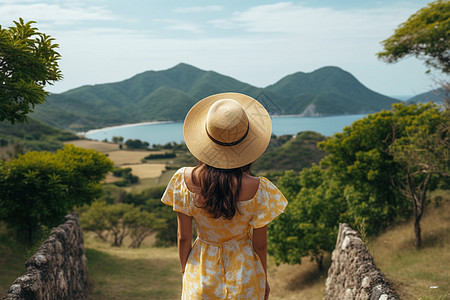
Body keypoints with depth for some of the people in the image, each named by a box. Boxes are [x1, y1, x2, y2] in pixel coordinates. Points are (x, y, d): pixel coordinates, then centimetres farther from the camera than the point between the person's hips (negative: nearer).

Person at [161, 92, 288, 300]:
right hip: (244, 276, -1)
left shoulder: (185, 181, -20)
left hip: (201, 276, 1)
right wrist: (264, 280, 8)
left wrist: (185, 272, 10)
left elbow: (184, 238, -8)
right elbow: (259, 245, -11)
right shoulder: (257, 189, -25)